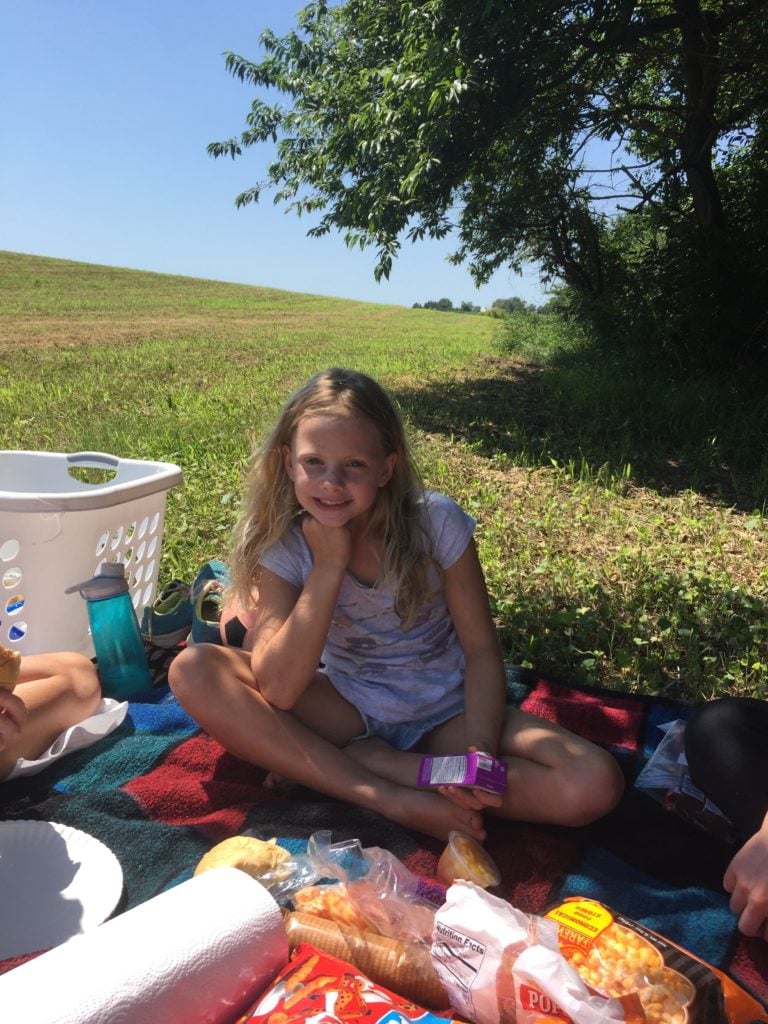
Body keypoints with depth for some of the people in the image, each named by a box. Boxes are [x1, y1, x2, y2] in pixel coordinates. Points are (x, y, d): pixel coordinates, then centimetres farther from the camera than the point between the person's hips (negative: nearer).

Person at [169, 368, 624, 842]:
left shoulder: (437, 523, -18)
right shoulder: (280, 543, -15)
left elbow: (482, 650, -10)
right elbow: (278, 691, -24)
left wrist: (481, 752, -26)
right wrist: (329, 565, -29)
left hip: (444, 713, 0)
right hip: (347, 706, 1)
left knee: (595, 784, -25)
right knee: (193, 669, -22)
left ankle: (358, 761, -16)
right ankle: (392, 798, -23)